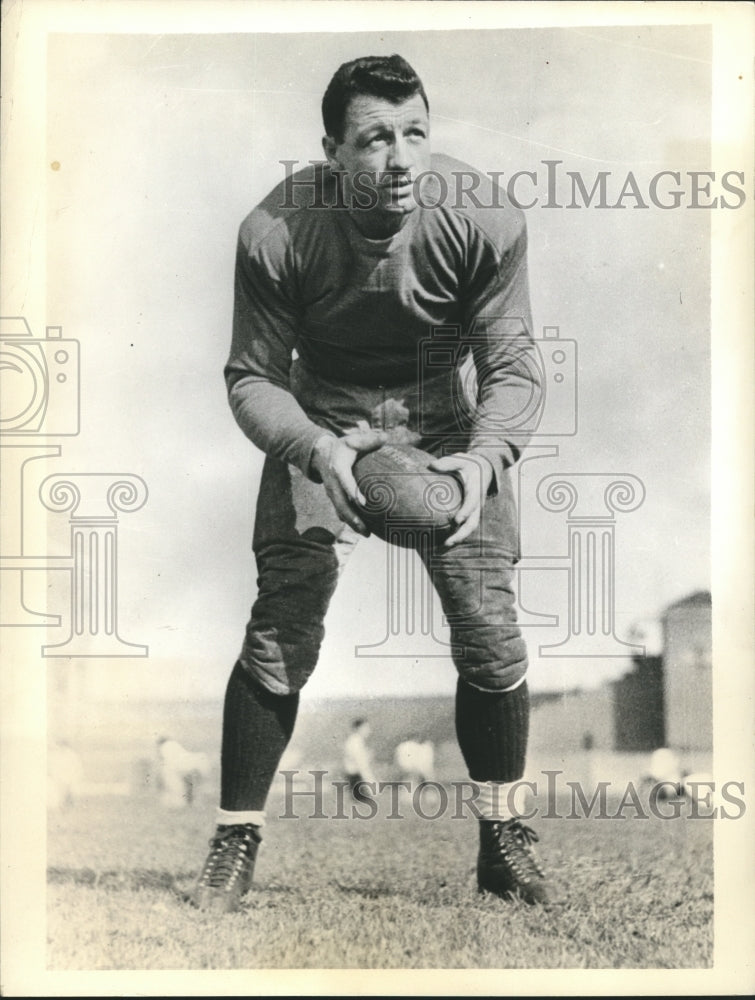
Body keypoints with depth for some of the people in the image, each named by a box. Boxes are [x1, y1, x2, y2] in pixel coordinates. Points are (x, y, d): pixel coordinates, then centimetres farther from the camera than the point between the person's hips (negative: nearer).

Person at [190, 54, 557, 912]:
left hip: (444, 421, 1)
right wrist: (318, 450, -37)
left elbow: (513, 367, -15)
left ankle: (502, 840, 17)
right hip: (319, 421, -1)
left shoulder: (486, 220, -23)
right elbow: (252, 377, -17)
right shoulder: (276, 233, -25)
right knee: (279, 633, -10)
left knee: (491, 632, -4)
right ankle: (235, 842, 8)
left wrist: (483, 456, -35)